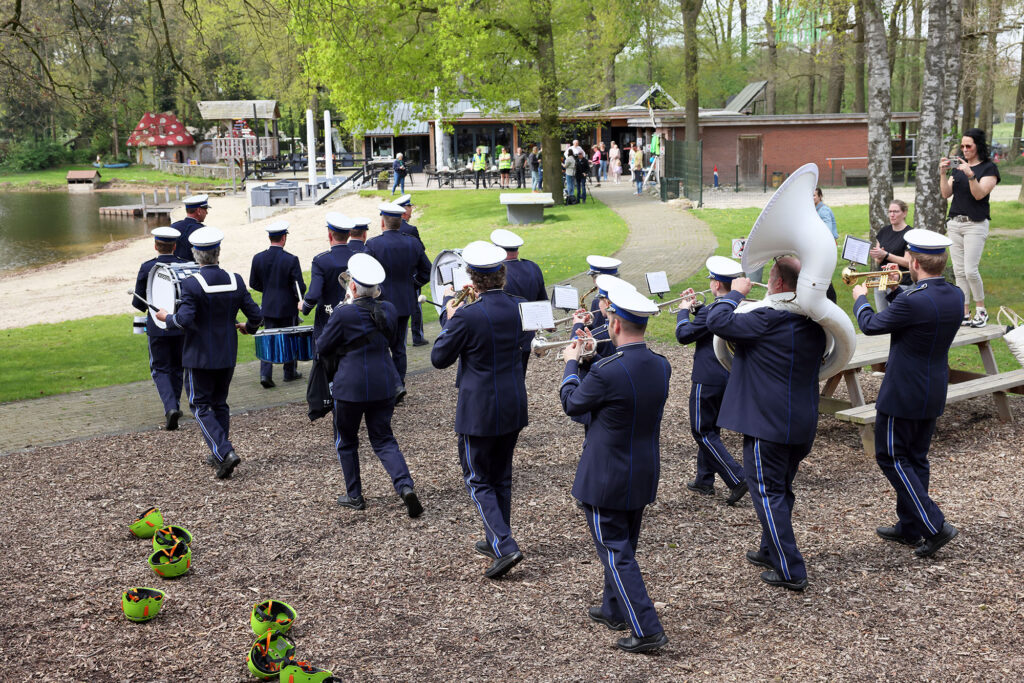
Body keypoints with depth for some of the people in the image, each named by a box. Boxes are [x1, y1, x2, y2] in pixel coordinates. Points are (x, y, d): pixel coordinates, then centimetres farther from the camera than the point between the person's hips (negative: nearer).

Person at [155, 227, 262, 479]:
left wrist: (167, 317, -4)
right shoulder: (235, 281, -2)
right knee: (219, 403, 19)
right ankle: (219, 455, 24)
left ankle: (225, 452, -11)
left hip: (200, 356, -5)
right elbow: (255, 315, -1)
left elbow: (185, 320, -24)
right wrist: (248, 327, 21)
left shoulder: (191, 284, -16)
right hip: (227, 356, 5)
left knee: (200, 406, 4)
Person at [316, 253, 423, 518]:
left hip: (350, 388, -5)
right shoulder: (388, 310, -1)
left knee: (346, 441, 16)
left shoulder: (343, 315, -17)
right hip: (383, 386, 5)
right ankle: (405, 485, -8)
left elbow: (322, 348, -6)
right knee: (383, 439, 13)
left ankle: (354, 496, 23)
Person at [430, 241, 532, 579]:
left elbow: (439, 358, -9)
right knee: (501, 476, 21)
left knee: (478, 480, 6)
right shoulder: (520, 307, -4)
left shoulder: (467, 316, -21)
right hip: (514, 407, 6)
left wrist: (448, 319, 4)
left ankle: (505, 546, -6)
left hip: (479, 411, -6)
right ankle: (495, 539, 34)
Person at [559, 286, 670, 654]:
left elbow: (572, 404, -8)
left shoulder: (606, 372, -26)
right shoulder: (661, 366, -4)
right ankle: (614, 609, 41)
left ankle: (646, 630, 1)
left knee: (615, 552, 3)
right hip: (644, 475, 7)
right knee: (623, 546, 23)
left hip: (606, 480, -7)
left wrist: (571, 363, 8)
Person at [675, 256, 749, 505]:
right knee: (710, 429, 20)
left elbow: (683, 335, -15)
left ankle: (737, 479, -7)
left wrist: (684, 310, -1)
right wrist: (696, 307, 12)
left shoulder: (712, 312, -23)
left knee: (702, 431, 1)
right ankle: (704, 480, 29)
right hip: (729, 379, 9)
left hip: (707, 380, -9)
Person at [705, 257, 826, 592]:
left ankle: (790, 570, 0)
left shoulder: (766, 320, -20)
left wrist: (736, 292, -4)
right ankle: (771, 551, 36)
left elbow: (717, 320, -21)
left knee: (768, 493, 1)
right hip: (803, 424, 8)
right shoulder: (815, 323, 4)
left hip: (766, 424, -8)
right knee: (780, 489, 22)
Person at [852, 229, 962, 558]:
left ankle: (934, 526, -2)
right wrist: (894, 290, 16)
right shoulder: (956, 297, -1)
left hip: (902, 395, -8)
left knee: (890, 457, 4)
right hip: (933, 394, 8)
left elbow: (871, 325, -11)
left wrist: (860, 298, 7)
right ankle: (909, 527, 28)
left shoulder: (913, 302, -26)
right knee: (915, 459, 18)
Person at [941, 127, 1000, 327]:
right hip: (954, 223, 6)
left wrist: (970, 174, -27)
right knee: (959, 271, 4)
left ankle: (981, 311, 6)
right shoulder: (957, 167, 15)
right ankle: (965, 313, 10)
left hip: (975, 224, -6)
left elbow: (979, 194, -14)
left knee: (970, 271, -11)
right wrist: (943, 173, -7)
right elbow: (946, 194, 7)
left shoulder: (989, 168, -2)